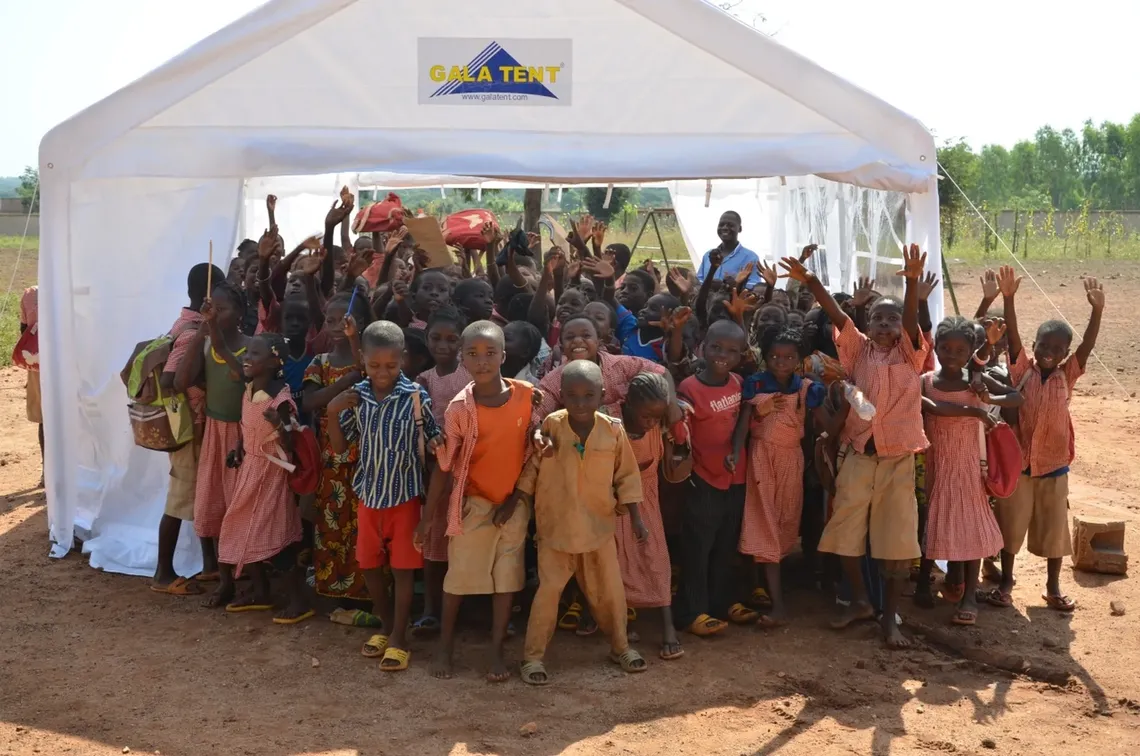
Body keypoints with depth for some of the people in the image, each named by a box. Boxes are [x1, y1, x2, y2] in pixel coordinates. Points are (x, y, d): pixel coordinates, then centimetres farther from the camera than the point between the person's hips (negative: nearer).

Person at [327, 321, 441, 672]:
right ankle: (387, 625, 34)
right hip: (369, 495, 4)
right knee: (369, 566, 14)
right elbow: (339, 447, 4)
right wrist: (333, 413, -11)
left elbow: (435, 442, -7)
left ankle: (399, 638, 17)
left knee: (403, 568, 4)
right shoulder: (356, 396, -3)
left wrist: (437, 445, -30)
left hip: (405, 495, -4)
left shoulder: (416, 396, -13)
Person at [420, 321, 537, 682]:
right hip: (473, 502, -2)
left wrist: (516, 496, -1)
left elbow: (532, 449, 1)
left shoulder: (527, 395, -10)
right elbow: (443, 465, -9)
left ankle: (497, 649, 21)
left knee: (508, 577, 9)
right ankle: (446, 643, 27)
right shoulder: (459, 408, -16)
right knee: (459, 574, 9)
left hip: (514, 503, 2)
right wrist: (428, 515, -6)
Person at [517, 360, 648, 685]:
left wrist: (636, 518, 3)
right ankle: (533, 656, 12)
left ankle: (620, 646, 33)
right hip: (555, 526, -2)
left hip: (600, 524, 2)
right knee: (548, 590, 0)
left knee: (611, 589, 12)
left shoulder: (613, 430, -9)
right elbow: (529, 469, -1)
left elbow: (627, 476, 1)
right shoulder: (549, 427, -13)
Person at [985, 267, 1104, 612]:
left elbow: (1087, 346, -16)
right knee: (1010, 525, 9)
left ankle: (1053, 587, 26)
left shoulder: (1066, 376, -3)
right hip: (1017, 464, -1)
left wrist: (1097, 310, -31)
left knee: (1054, 529, 11)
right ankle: (1005, 581, 23)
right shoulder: (1022, 370, -6)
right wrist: (1008, 298, -33)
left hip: (1053, 467, 1)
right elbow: (1012, 337, -19)